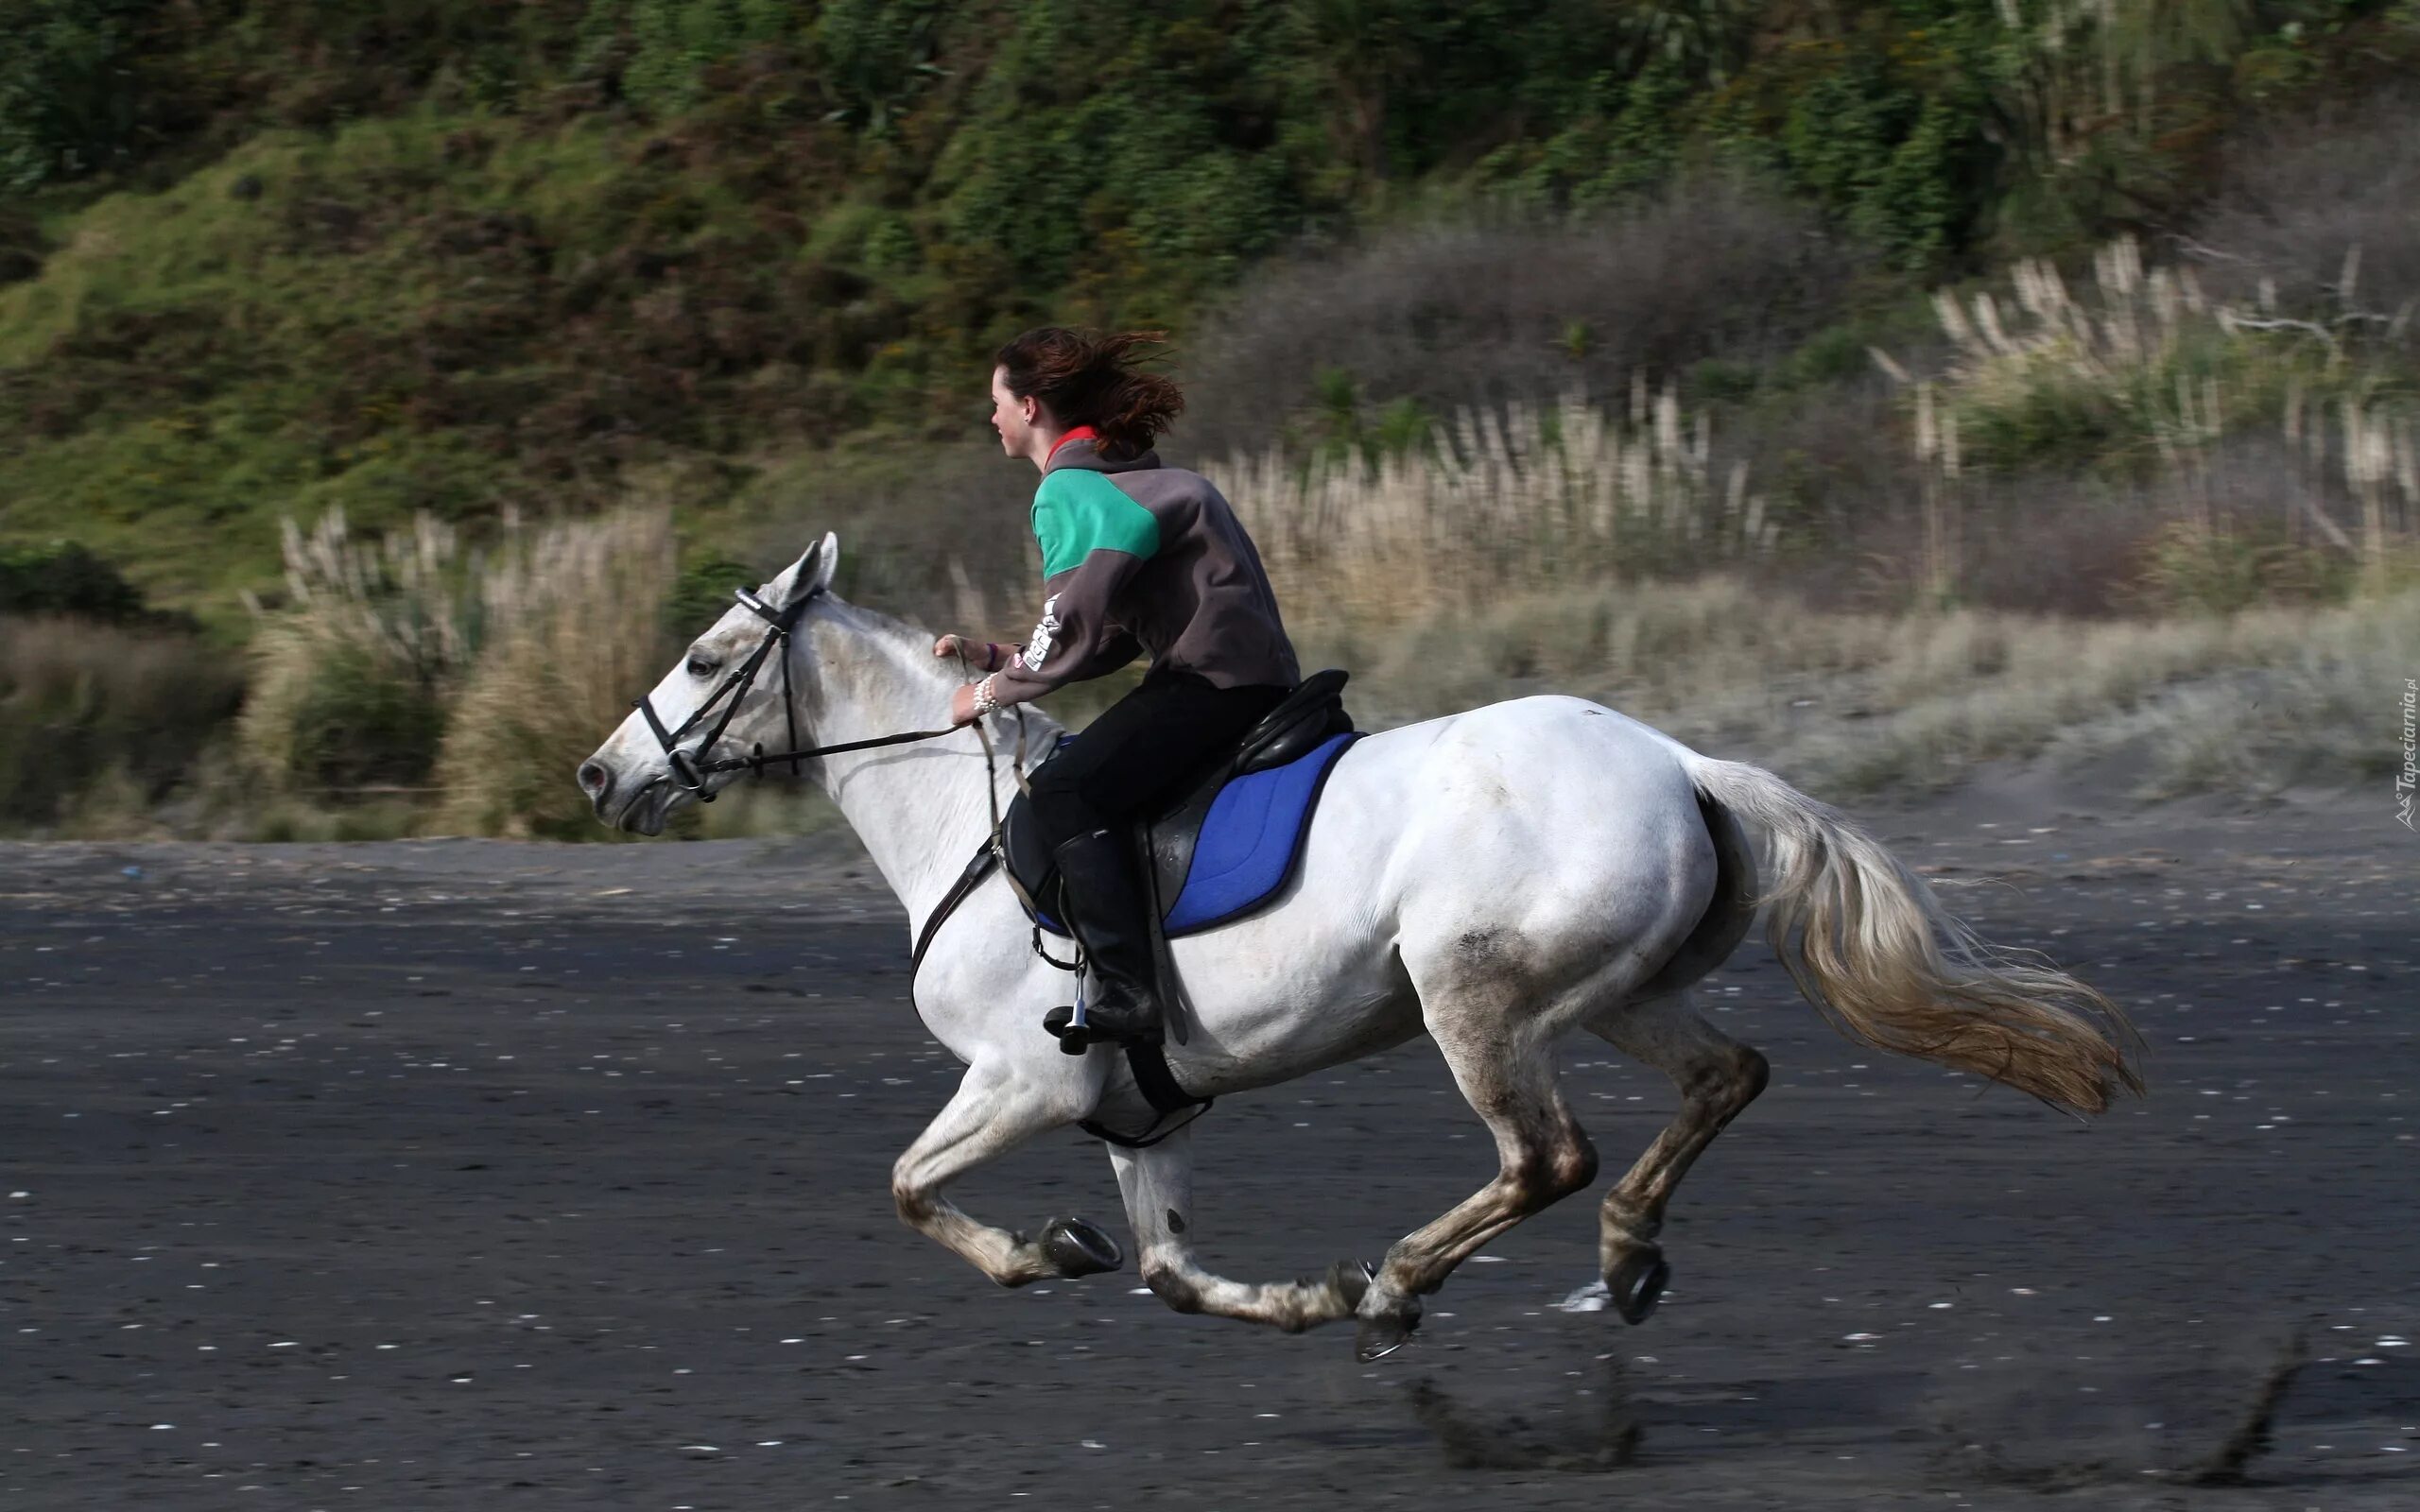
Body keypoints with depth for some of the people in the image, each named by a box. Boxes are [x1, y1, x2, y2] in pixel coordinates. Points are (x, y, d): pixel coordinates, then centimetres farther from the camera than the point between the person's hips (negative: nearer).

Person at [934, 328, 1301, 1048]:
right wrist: (998, 658, 21)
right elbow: (1110, 631, 25)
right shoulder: (1125, 477, 23)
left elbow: (1080, 631, -16)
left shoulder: (1068, 492, -8)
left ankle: (1128, 993, -29)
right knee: (1074, 787, 21)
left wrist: (996, 691, -1)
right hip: (1254, 683, 11)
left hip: (1215, 682, -11)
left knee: (1064, 794, -20)